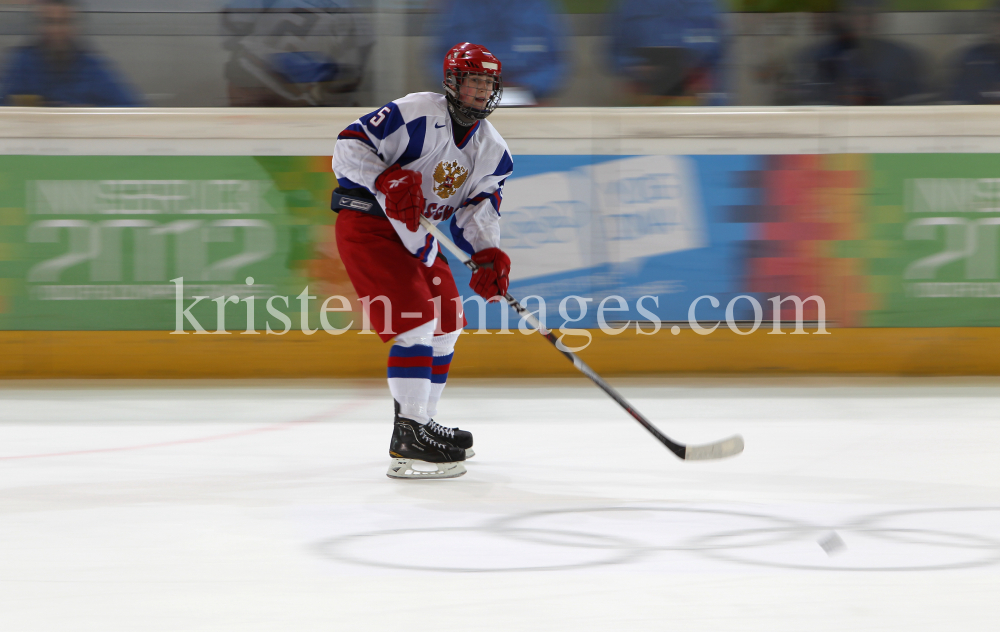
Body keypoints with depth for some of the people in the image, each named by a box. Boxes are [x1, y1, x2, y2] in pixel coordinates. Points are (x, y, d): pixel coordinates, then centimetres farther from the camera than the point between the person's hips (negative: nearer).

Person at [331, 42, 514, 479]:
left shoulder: (492, 152, 5)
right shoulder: (418, 114, -18)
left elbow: (477, 215, 2)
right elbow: (351, 145, -21)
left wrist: (488, 256, -17)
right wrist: (386, 182, -36)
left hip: (416, 234, 9)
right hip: (366, 225, -9)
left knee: (446, 326, 16)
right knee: (417, 321, -20)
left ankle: (421, 422, 33)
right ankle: (408, 442, -22)